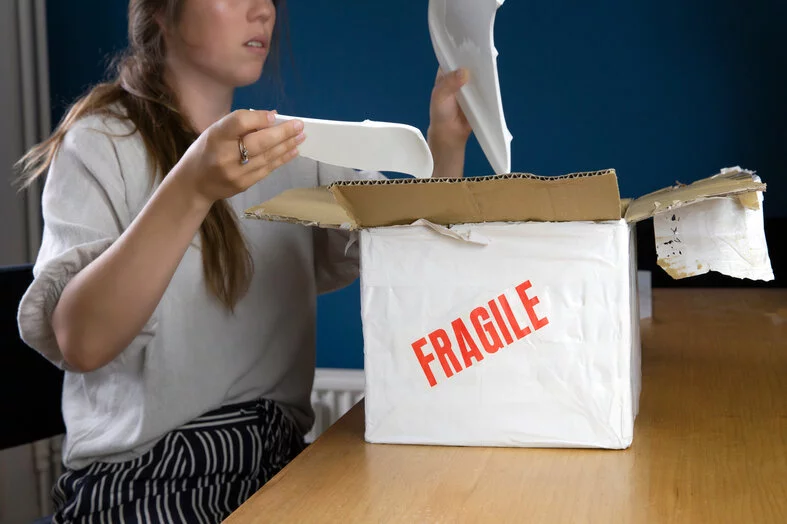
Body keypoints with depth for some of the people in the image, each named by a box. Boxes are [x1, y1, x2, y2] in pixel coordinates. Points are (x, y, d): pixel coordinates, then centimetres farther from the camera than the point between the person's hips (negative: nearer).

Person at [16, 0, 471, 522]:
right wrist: (192, 190, -31)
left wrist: (447, 142, -9)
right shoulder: (102, 143, -5)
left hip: (281, 461, 6)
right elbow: (81, 342, -21)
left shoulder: (286, 148, 12)